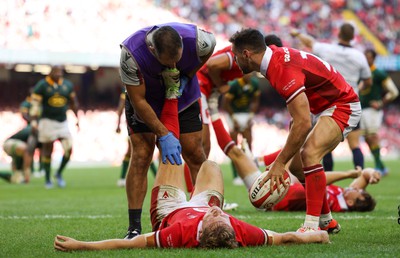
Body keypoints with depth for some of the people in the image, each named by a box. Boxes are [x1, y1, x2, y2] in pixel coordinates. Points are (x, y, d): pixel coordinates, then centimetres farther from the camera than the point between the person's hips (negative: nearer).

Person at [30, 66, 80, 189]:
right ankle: (48, 179, 13)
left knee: (68, 149, -5)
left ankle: (59, 173, 17)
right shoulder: (42, 86, -9)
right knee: (47, 150, 2)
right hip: (48, 121, -4)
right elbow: (35, 105, -10)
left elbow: (73, 102, 17)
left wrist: (77, 118, 18)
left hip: (63, 122, 4)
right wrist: (33, 122, -18)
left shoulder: (67, 85, 5)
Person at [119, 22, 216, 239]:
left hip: (184, 98, 2)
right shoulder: (131, 53, -39)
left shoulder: (196, 39, -34)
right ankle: (134, 228, -11)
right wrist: (164, 136, -29)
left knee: (195, 154, -3)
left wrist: (186, 77, -13)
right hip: (145, 102, -2)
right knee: (141, 156, -13)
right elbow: (138, 101, -28)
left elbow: (210, 47, -5)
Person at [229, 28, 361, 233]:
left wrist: (279, 163, -30)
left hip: (342, 106, -10)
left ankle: (312, 226, -30)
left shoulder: (283, 70, -31)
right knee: (296, 166, 9)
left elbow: (303, 123, -35)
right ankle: (326, 221, 23)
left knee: (309, 154, -29)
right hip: (325, 107, 10)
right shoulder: (275, 54, -3)